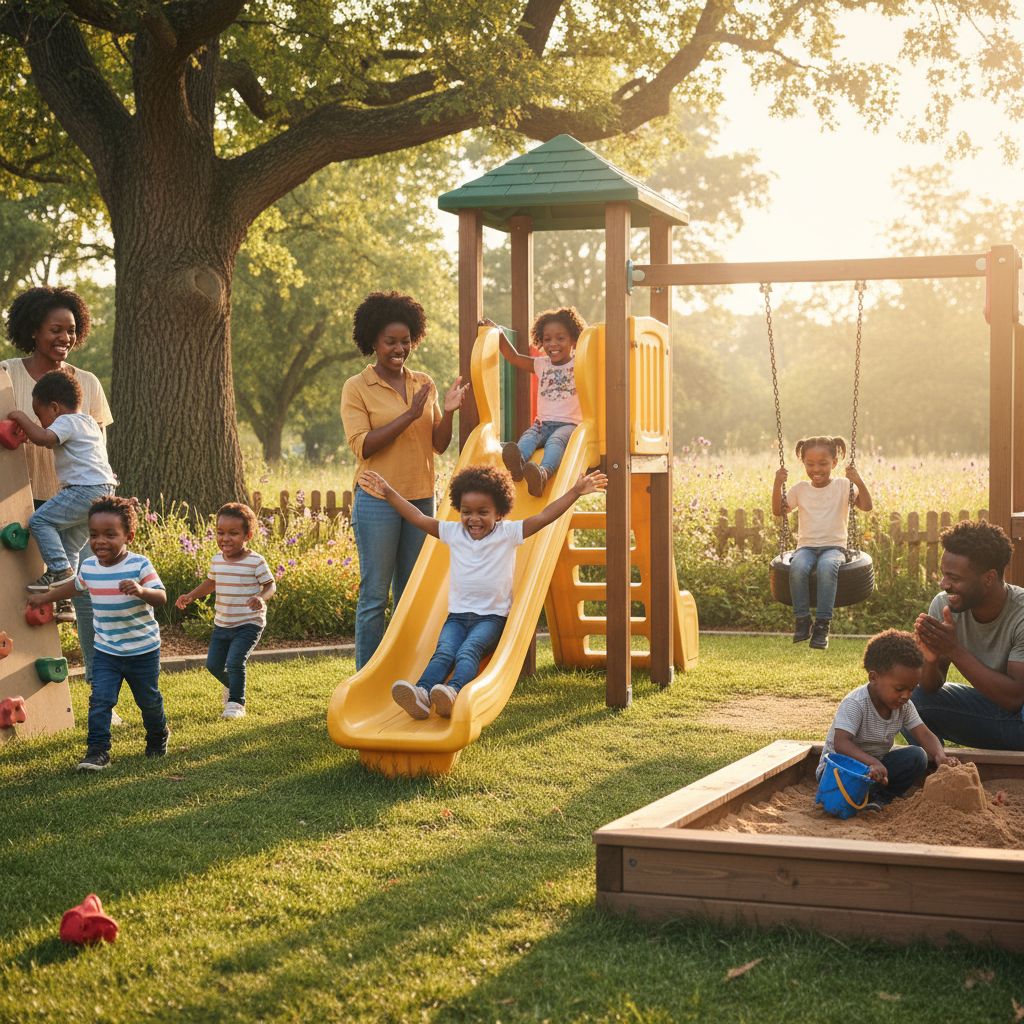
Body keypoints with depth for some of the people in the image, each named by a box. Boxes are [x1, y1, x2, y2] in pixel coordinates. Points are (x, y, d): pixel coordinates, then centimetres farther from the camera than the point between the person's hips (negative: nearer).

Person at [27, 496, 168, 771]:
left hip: (143, 650, -3)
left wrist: (142, 591, -43)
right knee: (100, 699, -11)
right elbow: (75, 585, 20)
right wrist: (45, 598, 30)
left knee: (149, 700, 13)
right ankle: (97, 750, -6)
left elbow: (161, 598, -23)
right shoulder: (89, 567, -3)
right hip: (106, 651, 3)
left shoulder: (139, 565, -18)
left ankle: (158, 736, 40)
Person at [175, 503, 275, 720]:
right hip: (222, 624, 6)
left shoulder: (255, 562, -14)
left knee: (234, 662, -20)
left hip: (248, 624, -6)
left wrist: (262, 598, -29)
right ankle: (232, 685, 43)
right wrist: (190, 596, 9)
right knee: (213, 664, 11)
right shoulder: (217, 560, 3)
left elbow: (270, 585, -8)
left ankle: (236, 703, -2)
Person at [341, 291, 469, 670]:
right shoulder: (357, 388, -3)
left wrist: (448, 412, -9)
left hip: (421, 499, 5)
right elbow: (362, 446, -14)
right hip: (377, 500, -5)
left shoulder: (424, 384, 10)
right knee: (375, 595, -2)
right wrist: (409, 415, -18)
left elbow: (438, 445, 10)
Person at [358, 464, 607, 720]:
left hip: (492, 616, -2)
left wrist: (575, 492, -15)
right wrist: (389, 493, 12)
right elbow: (419, 519, 12)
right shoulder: (453, 533, 9)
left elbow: (545, 516, -7)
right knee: (444, 652, -27)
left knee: (468, 651, -32)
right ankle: (422, 693, -53)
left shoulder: (508, 533, 0)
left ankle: (454, 692, -58)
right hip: (457, 615, 3)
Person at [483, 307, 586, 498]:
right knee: (529, 437, -33)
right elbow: (513, 357, 28)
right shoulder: (541, 364, 21)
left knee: (555, 441, -39)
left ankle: (543, 473, -71)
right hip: (543, 423, 4)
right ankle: (518, 462, -68)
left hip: (569, 424, -4)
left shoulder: (578, 364, 9)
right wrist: (499, 333, 23)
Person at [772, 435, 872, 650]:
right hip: (806, 546, 2)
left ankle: (823, 624, -33)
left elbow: (866, 506, -7)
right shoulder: (800, 489, 11)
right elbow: (778, 511, 8)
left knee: (827, 566, -38)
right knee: (798, 567, -35)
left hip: (834, 546, -2)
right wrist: (778, 485, -6)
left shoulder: (843, 487, 4)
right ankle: (802, 620, -21)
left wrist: (859, 481, -22)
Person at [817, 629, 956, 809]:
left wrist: (941, 757, -30)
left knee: (917, 757, -15)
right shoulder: (854, 705, -26)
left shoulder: (904, 706, -3)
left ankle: (879, 797, -18)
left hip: (877, 764, 7)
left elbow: (924, 734, -7)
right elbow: (840, 743, -36)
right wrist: (871, 762, -52)